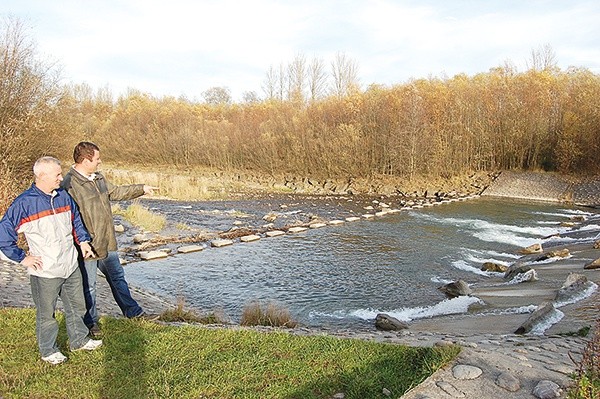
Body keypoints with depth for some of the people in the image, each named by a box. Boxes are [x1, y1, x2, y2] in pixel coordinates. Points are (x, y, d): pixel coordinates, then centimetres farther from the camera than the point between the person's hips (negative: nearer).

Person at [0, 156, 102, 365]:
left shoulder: (63, 196, 2)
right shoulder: (24, 203, -16)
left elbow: (76, 221, 18)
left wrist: (82, 240, 7)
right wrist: (22, 258, -11)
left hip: (71, 266, 6)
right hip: (45, 272, -6)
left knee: (77, 306, 19)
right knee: (46, 313, 11)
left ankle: (79, 339, 38)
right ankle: (48, 350, 30)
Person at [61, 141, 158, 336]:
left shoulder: (98, 178, 6)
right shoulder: (70, 184, -22)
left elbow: (115, 192, 22)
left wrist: (141, 188, 24)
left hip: (107, 243, 9)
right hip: (87, 246, -8)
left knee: (117, 276, 21)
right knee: (88, 286, 10)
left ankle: (132, 311, 36)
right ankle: (91, 322, 29)